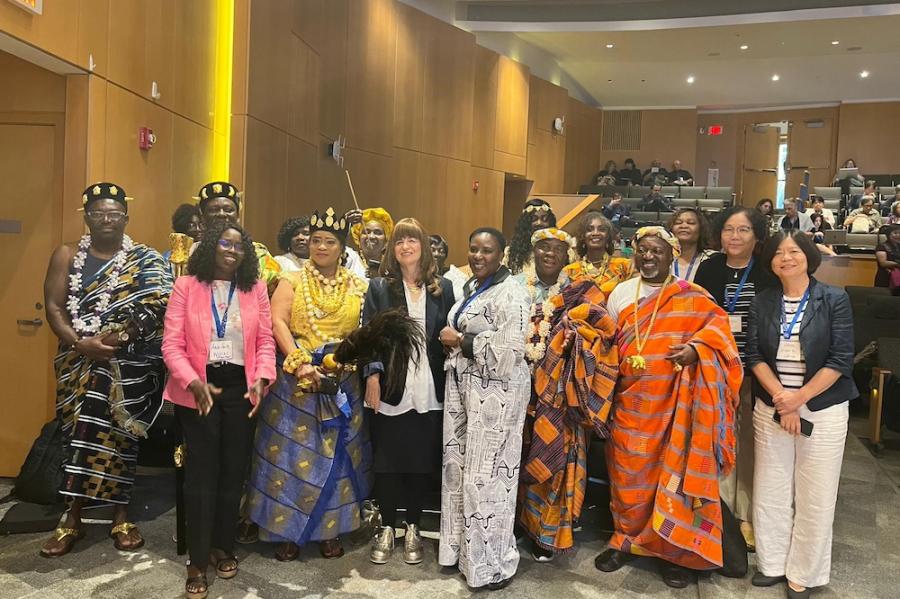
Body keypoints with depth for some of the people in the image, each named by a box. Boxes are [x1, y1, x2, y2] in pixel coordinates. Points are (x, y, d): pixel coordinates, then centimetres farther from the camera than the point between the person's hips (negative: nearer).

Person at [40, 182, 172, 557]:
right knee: (81, 433, 4)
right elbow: (53, 306, 0)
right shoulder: (67, 256, 8)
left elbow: (155, 309, -10)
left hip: (129, 363, -2)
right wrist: (80, 344, -15)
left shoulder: (145, 260, 2)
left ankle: (120, 518, 10)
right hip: (80, 361, 2)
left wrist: (114, 338, -19)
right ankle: (73, 519, 14)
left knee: (115, 434, -1)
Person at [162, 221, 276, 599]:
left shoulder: (256, 288, 6)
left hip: (240, 388, 3)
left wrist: (261, 379, -11)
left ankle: (223, 547, 29)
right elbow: (172, 344, -7)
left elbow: (265, 340, 5)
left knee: (234, 471, 10)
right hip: (198, 389, -2)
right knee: (201, 473, 1)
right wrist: (194, 384, -20)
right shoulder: (186, 286, -2)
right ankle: (198, 562, 13)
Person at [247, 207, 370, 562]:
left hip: (340, 381, 2)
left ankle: (331, 530, 20)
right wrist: (301, 364, -20)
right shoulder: (292, 281, 3)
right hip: (296, 378, -1)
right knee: (292, 452, 2)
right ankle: (288, 530, 15)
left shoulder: (357, 287, 7)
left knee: (335, 454, 7)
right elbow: (277, 323, -10)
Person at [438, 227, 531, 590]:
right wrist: (453, 341, 5)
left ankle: (492, 564, 14)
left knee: (487, 475, -2)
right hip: (464, 386, 9)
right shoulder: (471, 287, 13)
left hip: (496, 392, -9)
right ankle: (462, 548, 30)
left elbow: (507, 351, -23)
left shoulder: (510, 294, -14)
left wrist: (460, 341, -14)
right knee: (457, 466, 14)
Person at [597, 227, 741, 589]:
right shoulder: (620, 294, 10)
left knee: (675, 471, 3)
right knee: (630, 472, 9)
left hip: (675, 403, -2)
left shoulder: (691, 296, 0)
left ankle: (673, 548, 20)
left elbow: (718, 323, -7)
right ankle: (627, 540, 27)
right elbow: (608, 343, 13)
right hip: (631, 402, 3)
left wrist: (696, 347, -23)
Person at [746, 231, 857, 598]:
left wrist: (799, 398, -14)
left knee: (815, 498, 4)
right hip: (771, 409, 3)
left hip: (823, 411, -2)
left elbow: (840, 359, -9)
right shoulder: (762, 303, 5)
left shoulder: (835, 300, -4)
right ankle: (772, 563, 24)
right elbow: (754, 355, -1)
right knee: (770, 491, 8)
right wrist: (780, 397, -14)